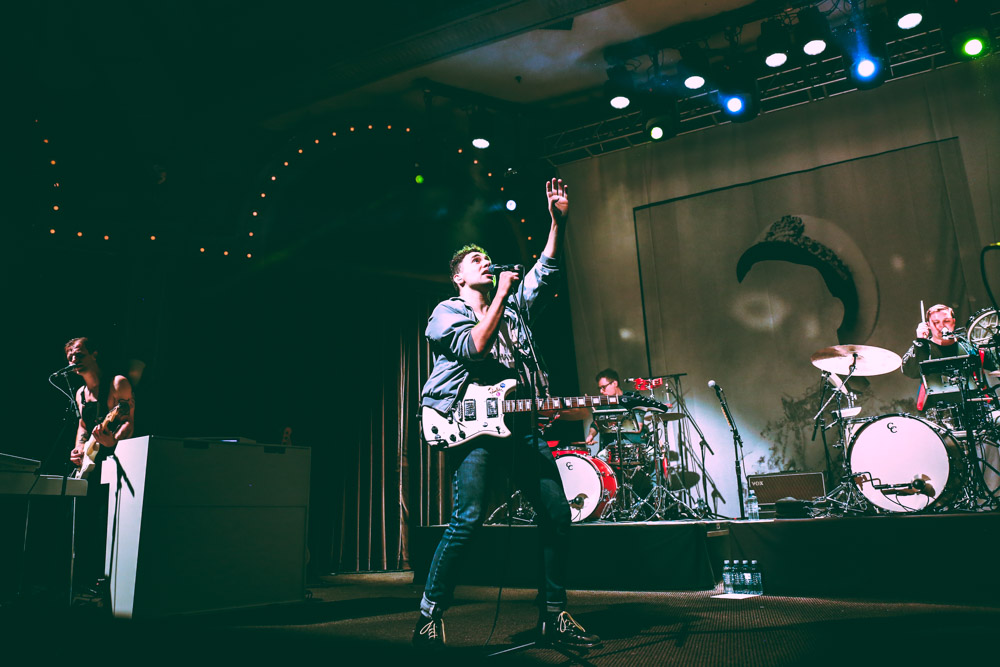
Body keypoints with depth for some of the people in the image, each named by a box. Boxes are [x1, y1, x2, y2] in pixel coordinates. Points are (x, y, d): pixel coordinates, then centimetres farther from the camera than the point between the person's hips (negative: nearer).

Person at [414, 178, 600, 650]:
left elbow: (544, 271, 18)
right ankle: (429, 617, -2)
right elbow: (475, 347, -11)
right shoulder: (447, 312, 7)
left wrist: (558, 221, 9)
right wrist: (501, 293, -5)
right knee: (468, 518, -18)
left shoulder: (514, 306, 24)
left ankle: (553, 615, 14)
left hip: (516, 420, 6)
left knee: (557, 512, 1)